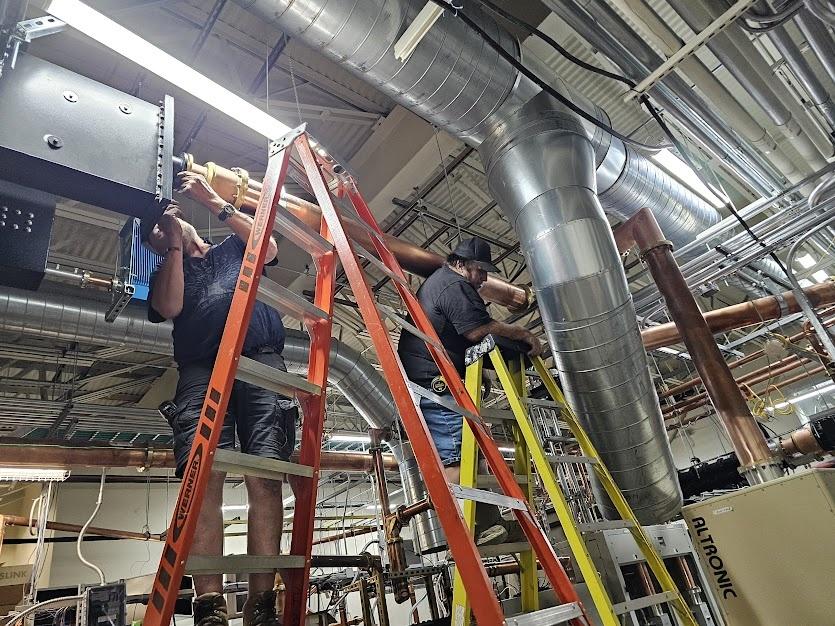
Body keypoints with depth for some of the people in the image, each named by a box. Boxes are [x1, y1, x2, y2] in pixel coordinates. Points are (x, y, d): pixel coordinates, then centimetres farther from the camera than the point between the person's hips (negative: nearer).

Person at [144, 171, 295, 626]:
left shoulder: (235, 248, 30)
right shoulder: (168, 274, 31)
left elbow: (269, 249, 9)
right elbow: (169, 307, 10)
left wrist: (214, 202, 10)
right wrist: (175, 247, 14)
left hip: (260, 361, -1)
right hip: (201, 369, 2)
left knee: (265, 478, -16)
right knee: (203, 476, -20)